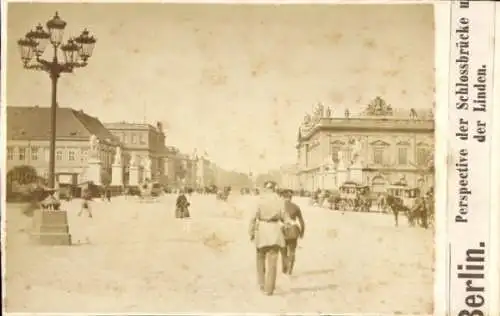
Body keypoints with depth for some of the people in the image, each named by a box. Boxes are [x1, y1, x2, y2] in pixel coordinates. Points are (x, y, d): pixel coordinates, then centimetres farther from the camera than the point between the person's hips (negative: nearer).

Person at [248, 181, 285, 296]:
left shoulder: (259, 199, -4)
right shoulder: (279, 200, 0)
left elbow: (254, 217, -7)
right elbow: (283, 217, 1)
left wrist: (251, 232, 1)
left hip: (261, 230, 0)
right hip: (275, 231, 0)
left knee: (261, 257, 19)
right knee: (272, 260, 1)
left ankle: (262, 283, 19)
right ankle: (269, 289, -3)